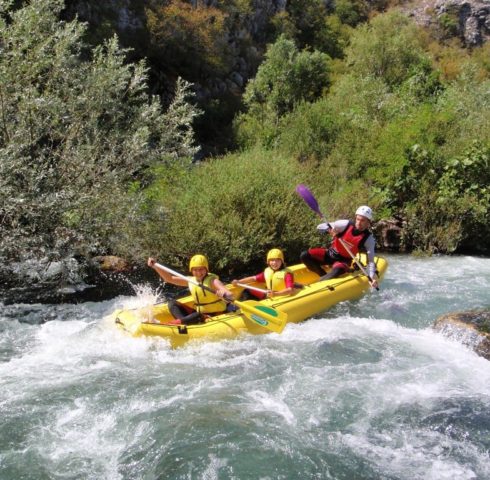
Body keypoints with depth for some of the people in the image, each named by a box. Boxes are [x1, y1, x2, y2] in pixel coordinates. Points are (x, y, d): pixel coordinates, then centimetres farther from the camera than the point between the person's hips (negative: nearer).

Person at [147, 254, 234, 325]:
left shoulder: (212, 281, -14)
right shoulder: (190, 281, 5)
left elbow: (230, 295, -29)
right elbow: (170, 278, 11)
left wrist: (224, 295, -53)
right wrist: (155, 266, 1)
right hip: (199, 313, 7)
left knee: (198, 316, -39)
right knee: (172, 303, -5)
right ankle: (184, 322, -30)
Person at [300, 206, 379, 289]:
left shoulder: (368, 239, -11)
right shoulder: (346, 224, -11)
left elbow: (370, 260, -13)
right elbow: (320, 227, -11)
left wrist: (373, 277, -30)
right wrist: (329, 229, -34)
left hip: (344, 261, -3)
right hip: (330, 254, 3)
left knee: (337, 271, -39)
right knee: (304, 256, -16)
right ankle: (325, 276, -9)